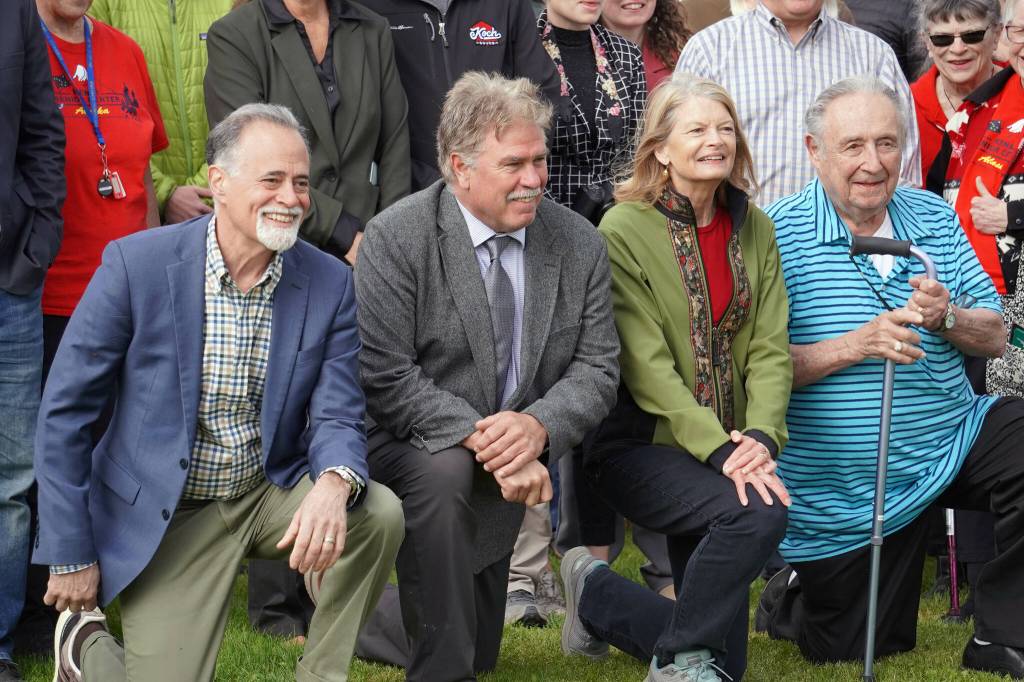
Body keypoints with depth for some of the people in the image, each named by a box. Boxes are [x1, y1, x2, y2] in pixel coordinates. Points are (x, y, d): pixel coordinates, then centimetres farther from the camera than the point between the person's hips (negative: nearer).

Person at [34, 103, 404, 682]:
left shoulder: (330, 284, -6)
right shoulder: (136, 264, -15)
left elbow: (337, 418, -7)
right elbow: (65, 411, -9)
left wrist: (335, 484, -33)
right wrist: (71, 556, -8)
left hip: (271, 493, 3)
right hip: (166, 515, -3)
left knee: (379, 514, -23)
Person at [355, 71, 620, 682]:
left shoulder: (580, 244, -4)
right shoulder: (397, 237, -17)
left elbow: (598, 369, -4)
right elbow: (385, 376, -22)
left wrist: (538, 425, -25)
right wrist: (479, 434, -32)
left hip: (503, 471, 5)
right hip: (407, 444, -5)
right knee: (443, 474, -40)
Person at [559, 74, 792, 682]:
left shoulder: (754, 228, 7)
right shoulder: (625, 231, -10)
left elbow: (770, 348, 0)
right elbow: (647, 364, -16)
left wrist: (759, 437, -18)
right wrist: (719, 449, -25)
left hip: (725, 449, 6)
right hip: (639, 443, -6)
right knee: (759, 514, -33)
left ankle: (598, 592, 31)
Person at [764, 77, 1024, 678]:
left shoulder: (935, 218, 4)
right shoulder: (780, 234, -11)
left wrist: (944, 317, -17)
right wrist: (857, 345, -27)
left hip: (951, 442, 4)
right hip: (840, 488, -3)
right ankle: (796, 594, 40)